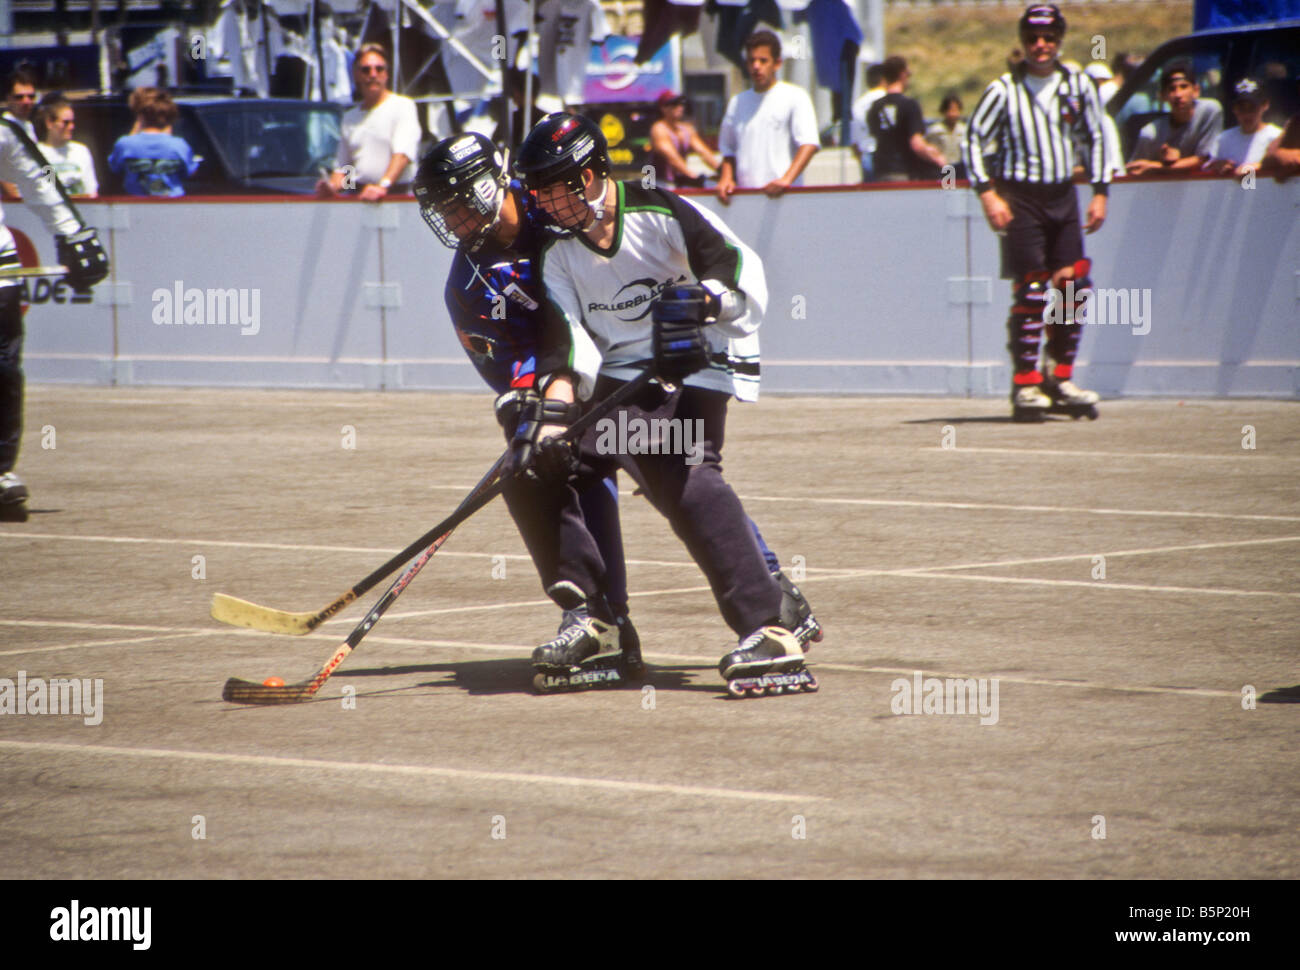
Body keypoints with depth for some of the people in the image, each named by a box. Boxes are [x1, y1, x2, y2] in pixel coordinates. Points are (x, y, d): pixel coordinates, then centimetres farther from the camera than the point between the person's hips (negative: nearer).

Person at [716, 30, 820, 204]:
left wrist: (786, 179, -21)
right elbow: (728, 149, 25)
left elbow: (809, 144, -9)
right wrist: (726, 179, 6)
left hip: (781, 196, -4)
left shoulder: (795, 97, 1)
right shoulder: (736, 103, 17)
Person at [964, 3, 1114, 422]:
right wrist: (987, 194, -12)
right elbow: (973, 139, -5)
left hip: (1063, 195, 5)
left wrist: (1100, 192, 9)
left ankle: (1060, 379, 13)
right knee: (1030, 291, -8)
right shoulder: (1004, 90, -7)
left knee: (1075, 288, 1)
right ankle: (1025, 384, -1)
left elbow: (1095, 137, 15)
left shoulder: (1079, 86, 4)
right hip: (1020, 198, -4)